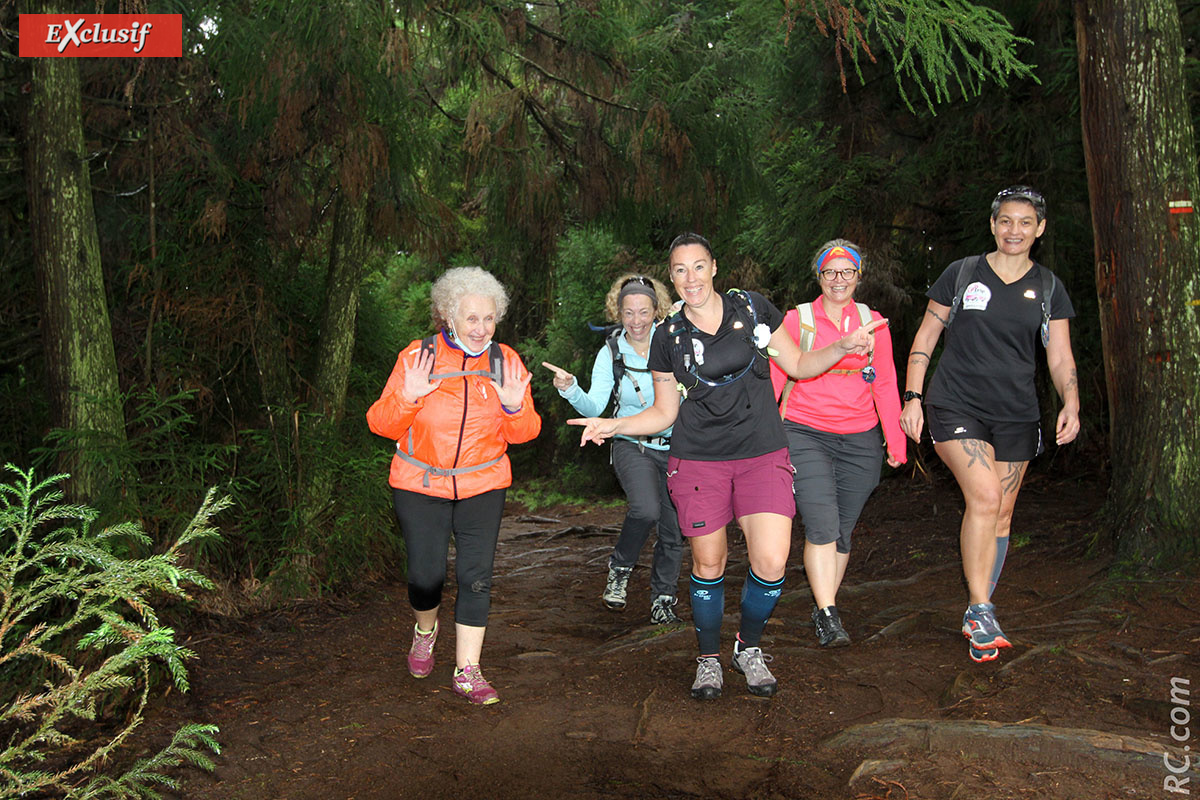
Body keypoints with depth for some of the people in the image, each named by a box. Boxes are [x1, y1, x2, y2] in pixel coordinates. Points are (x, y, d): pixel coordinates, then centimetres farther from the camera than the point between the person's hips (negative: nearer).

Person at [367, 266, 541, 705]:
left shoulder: (505, 361, 0)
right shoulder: (417, 356, -7)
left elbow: (523, 433, 3)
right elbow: (381, 423, -5)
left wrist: (514, 407, -19)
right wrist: (407, 397, -24)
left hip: (482, 486, 1)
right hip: (420, 484, -1)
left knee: (476, 575, -3)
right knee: (426, 574, 1)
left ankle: (467, 671, 9)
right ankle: (425, 630, 35)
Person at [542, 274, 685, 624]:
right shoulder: (611, 352, -2)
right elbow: (594, 407, -10)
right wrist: (570, 389, -27)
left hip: (674, 447, 2)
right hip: (632, 446, -2)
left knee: (673, 530, 6)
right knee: (646, 510, -28)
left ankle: (662, 599, 29)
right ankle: (619, 568, 1)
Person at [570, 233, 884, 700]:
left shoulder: (752, 308, 4)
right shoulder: (669, 336, 4)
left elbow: (798, 365, 12)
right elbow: (665, 413, 8)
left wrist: (843, 346, -5)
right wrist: (614, 425, -7)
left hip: (763, 455, 0)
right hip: (698, 461, 0)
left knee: (771, 562, -10)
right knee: (708, 564, 2)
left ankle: (749, 649, 17)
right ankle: (709, 658, 26)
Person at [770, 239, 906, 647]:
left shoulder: (873, 323, 9)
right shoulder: (797, 319, 2)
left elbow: (886, 385, 12)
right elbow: (773, 377, 3)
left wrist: (896, 440, 9)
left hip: (859, 442, 3)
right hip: (805, 435, -3)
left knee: (843, 531, 8)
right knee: (821, 525, -16)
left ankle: (822, 606, 24)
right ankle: (828, 618, -11)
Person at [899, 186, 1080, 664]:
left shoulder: (1048, 288, 10)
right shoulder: (961, 275, 3)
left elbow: (1060, 357, 8)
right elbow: (924, 339, 5)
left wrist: (1070, 404, -10)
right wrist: (912, 397, -4)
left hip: (1015, 415, 3)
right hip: (956, 406, -3)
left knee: (1001, 516, 6)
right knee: (985, 498, -22)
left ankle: (979, 620, 21)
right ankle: (979, 611, -10)